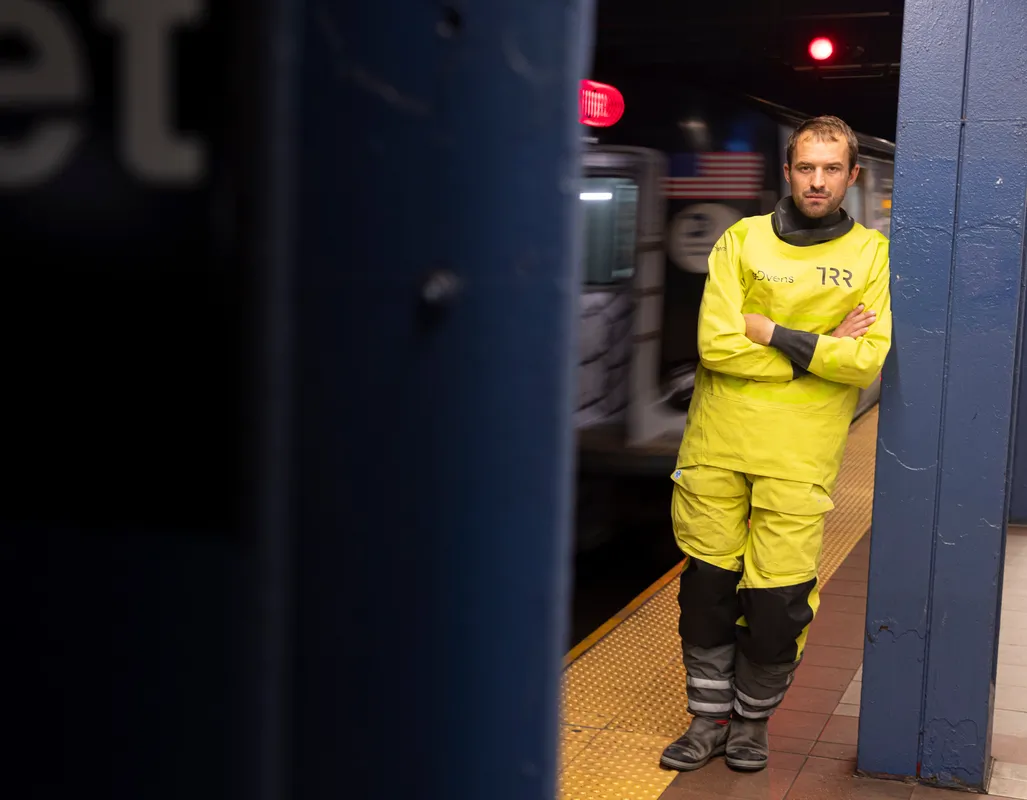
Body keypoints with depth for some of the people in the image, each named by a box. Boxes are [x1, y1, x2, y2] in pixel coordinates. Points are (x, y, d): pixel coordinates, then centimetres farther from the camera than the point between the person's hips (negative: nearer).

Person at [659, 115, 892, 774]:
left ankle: (753, 720, 24)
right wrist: (822, 348, -8)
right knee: (707, 588, 8)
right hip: (716, 447, 1)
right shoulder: (742, 240, 4)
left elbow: (871, 360, -9)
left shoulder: (872, 254, 3)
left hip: (799, 458, -1)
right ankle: (710, 719, 27)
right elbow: (716, 345, -8)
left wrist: (770, 333, -12)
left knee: (778, 602, -1)